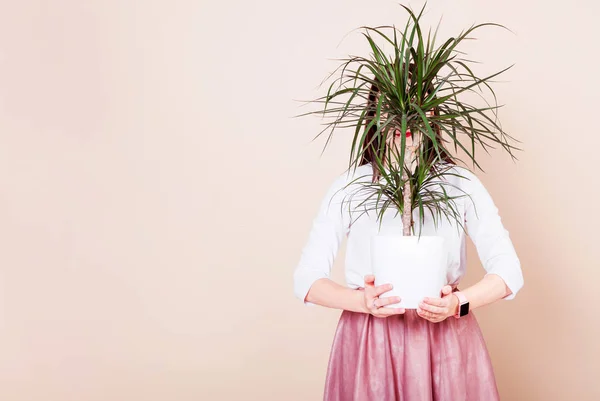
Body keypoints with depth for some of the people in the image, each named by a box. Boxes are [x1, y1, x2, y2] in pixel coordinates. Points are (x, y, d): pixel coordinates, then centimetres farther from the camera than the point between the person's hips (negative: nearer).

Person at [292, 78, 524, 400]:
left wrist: (458, 303, -23)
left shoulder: (461, 183, -1)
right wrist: (363, 302, -24)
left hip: (445, 341, 1)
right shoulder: (349, 187, -2)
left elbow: (509, 272, -4)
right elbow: (306, 279, -6)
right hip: (370, 343, 0)